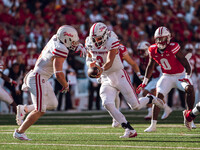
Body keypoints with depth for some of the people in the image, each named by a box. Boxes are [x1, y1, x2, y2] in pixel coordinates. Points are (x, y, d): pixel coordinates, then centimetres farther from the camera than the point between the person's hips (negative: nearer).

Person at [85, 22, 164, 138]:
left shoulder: (112, 42, -18)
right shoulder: (90, 43, 0)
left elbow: (109, 62, -25)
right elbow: (88, 59, 12)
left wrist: (101, 69, -46)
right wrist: (91, 64, -13)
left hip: (119, 76, -5)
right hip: (106, 79, 5)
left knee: (135, 106, -4)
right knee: (107, 104, -21)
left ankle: (150, 99, 32)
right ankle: (129, 130, -17)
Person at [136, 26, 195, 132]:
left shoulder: (173, 48, -21)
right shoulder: (153, 50, -6)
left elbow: (185, 64, -17)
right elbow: (150, 66, 11)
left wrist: (187, 76, -32)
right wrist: (144, 82, 13)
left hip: (180, 75, -4)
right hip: (167, 76, 4)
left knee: (189, 88, -30)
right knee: (158, 96, -12)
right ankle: (153, 125, -7)